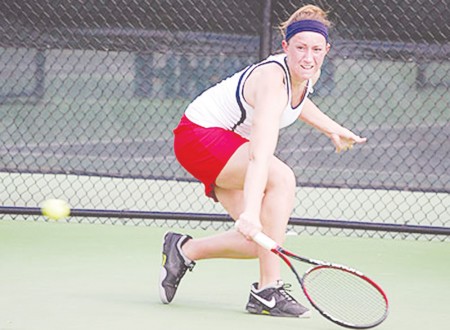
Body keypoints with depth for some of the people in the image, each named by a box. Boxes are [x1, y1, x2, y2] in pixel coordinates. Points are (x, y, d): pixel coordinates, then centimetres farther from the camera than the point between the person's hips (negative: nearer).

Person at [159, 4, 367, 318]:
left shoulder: (307, 74, -6)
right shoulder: (272, 82, -33)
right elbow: (259, 156, -46)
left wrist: (332, 129, 15)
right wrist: (250, 212, -57)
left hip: (229, 144, 9)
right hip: (199, 135, -9)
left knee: (261, 241, -3)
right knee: (282, 177, -32)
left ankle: (184, 250, 17)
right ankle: (268, 290, -28)